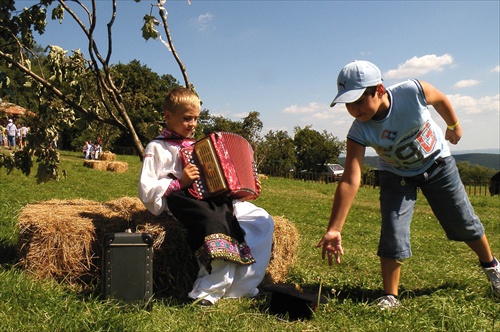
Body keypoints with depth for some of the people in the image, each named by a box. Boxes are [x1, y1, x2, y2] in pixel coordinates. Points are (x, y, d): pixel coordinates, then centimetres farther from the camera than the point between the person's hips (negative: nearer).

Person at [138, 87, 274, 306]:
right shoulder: (157, 148, 5)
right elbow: (146, 192, -3)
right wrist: (179, 183, -14)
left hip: (216, 200, 7)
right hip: (184, 201, -7)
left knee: (263, 222, -11)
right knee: (218, 225, -37)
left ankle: (238, 290, -12)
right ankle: (207, 293, -26)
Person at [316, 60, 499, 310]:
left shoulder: (412, 92, -33)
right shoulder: (359, 133, -31)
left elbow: (440, 99, -8)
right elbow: (350, 181, -36)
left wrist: (454, 125, 10)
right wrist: (334, 230, -42)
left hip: (437, 164, 1)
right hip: (397, 175, 0)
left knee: (464, 223, 12)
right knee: (392, 233, -13)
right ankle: (390, 296, 4)